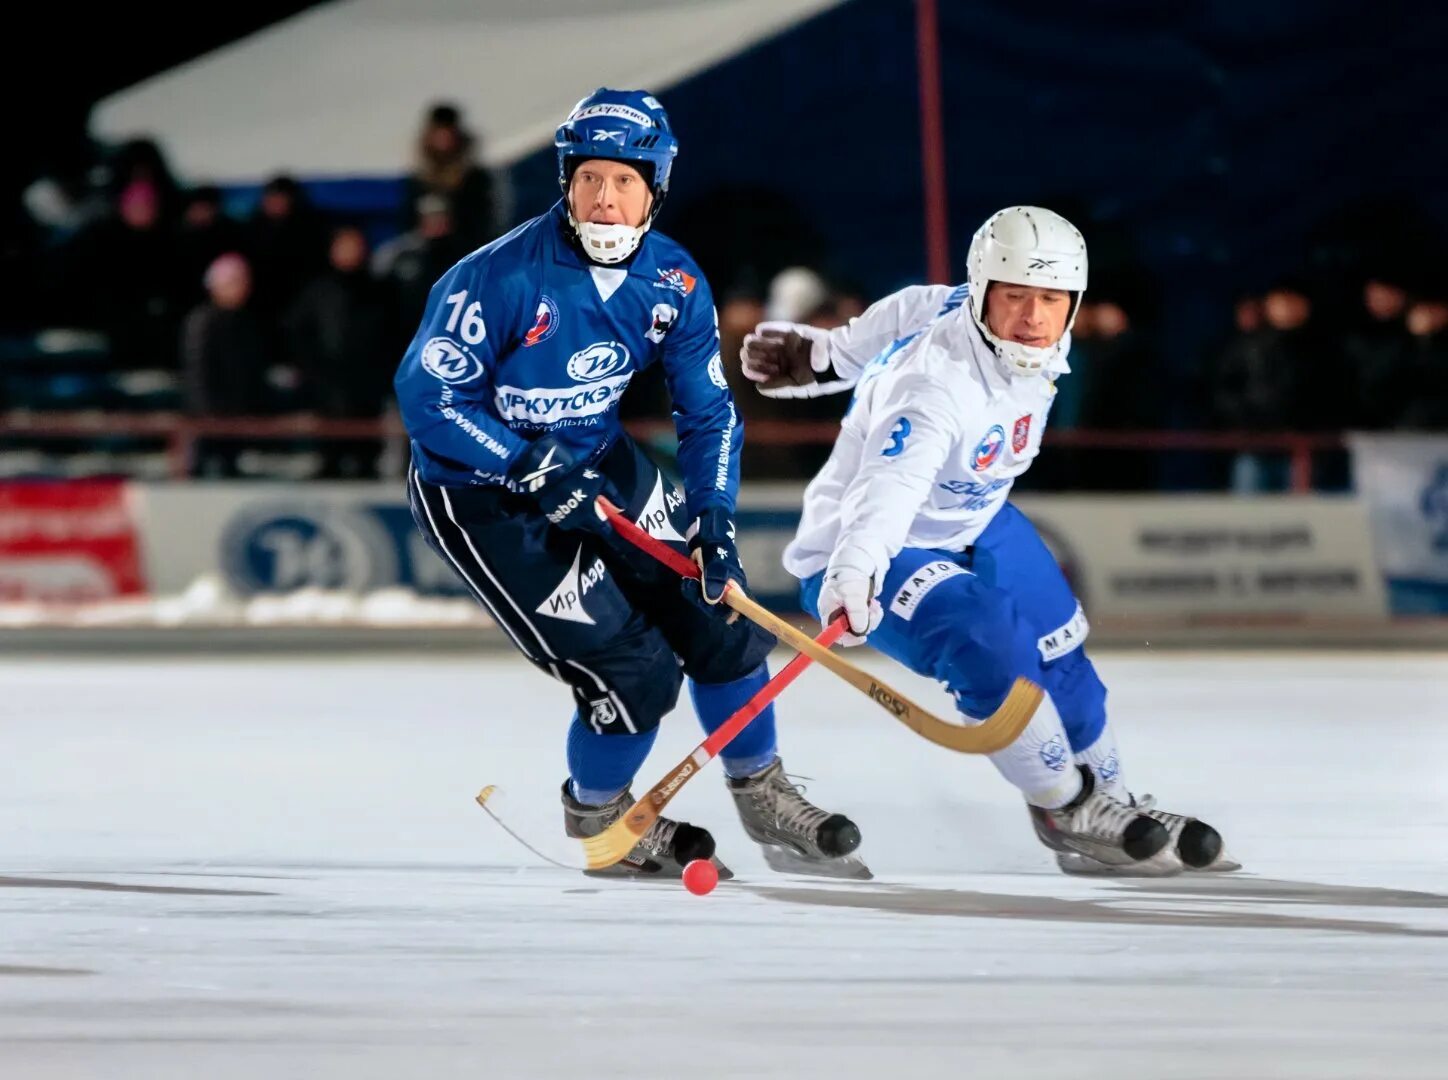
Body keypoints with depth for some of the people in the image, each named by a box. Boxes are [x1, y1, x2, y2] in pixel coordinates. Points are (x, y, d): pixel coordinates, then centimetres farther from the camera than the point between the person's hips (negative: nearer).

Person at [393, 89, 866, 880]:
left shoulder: (672, 282, -8)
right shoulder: (502, 278, -27)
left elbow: (707, 412, 1)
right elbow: (426, 395, -24)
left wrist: (714, 521, -13)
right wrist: (540, 478, -27)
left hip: (593, 462, 7)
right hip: (476, 491, -6)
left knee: (716, 620, 5)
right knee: (635, 670, -12)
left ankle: (765, 802, 28)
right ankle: (599, 819, 18)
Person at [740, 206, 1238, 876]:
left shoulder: (1039, 345, -11)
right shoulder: (936, 385, -38)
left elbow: (908, 314, 6)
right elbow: (889, 483, -54)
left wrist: (824, 355, 19)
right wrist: (854, 572, -71)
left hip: (971, 523, 9)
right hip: (863, 549, -9)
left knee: (1061, 661, 11)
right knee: (990, 648, -28)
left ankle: (1112, 807, 31)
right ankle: (1069, 812, -10)